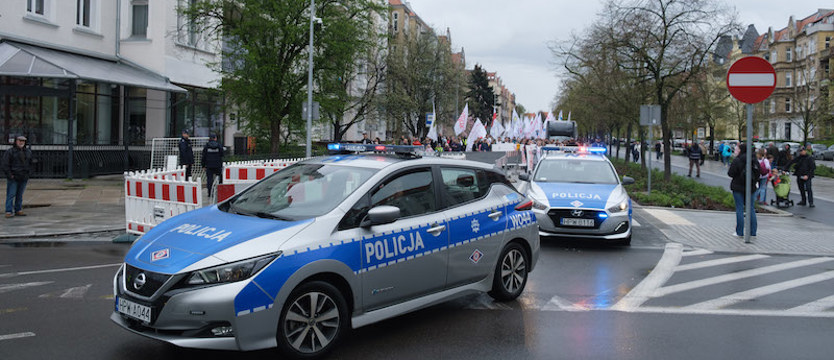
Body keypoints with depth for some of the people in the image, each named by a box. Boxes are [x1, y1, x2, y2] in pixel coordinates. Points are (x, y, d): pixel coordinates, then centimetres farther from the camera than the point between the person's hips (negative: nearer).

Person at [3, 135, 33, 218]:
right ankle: (9, 211, -5)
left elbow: (30, 163, 24)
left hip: (23, 178, 5)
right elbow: (5, 165, -5)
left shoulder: (28, 152, 14)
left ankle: (18, 210, 16)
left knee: (20, 195, 10)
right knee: (11, 195, -6)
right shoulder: (9, 151, -3)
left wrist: (28, 172, 11)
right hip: (13, 177, -5)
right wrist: (9, 175, -12)